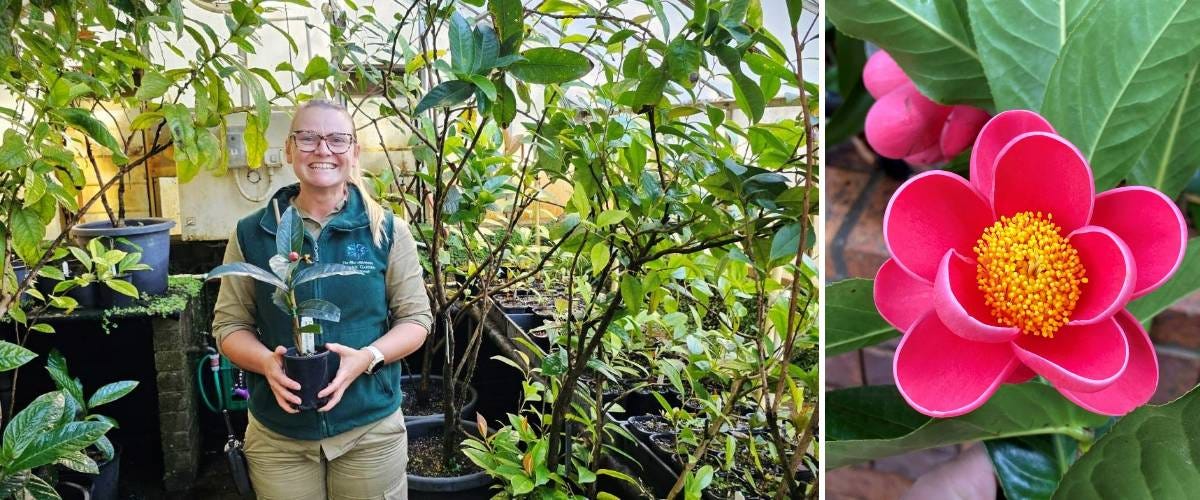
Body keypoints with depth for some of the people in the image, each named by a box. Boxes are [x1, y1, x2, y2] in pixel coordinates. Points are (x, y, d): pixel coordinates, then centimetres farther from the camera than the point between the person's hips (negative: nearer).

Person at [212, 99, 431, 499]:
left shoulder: (388, 231, -3)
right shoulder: (252, 235, -1)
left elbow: (415, 317, -1)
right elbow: (229, 324, 3)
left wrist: (367, 357, -19)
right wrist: (266, 362, -18)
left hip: (372, 430, 0)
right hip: (276, 436, 1)